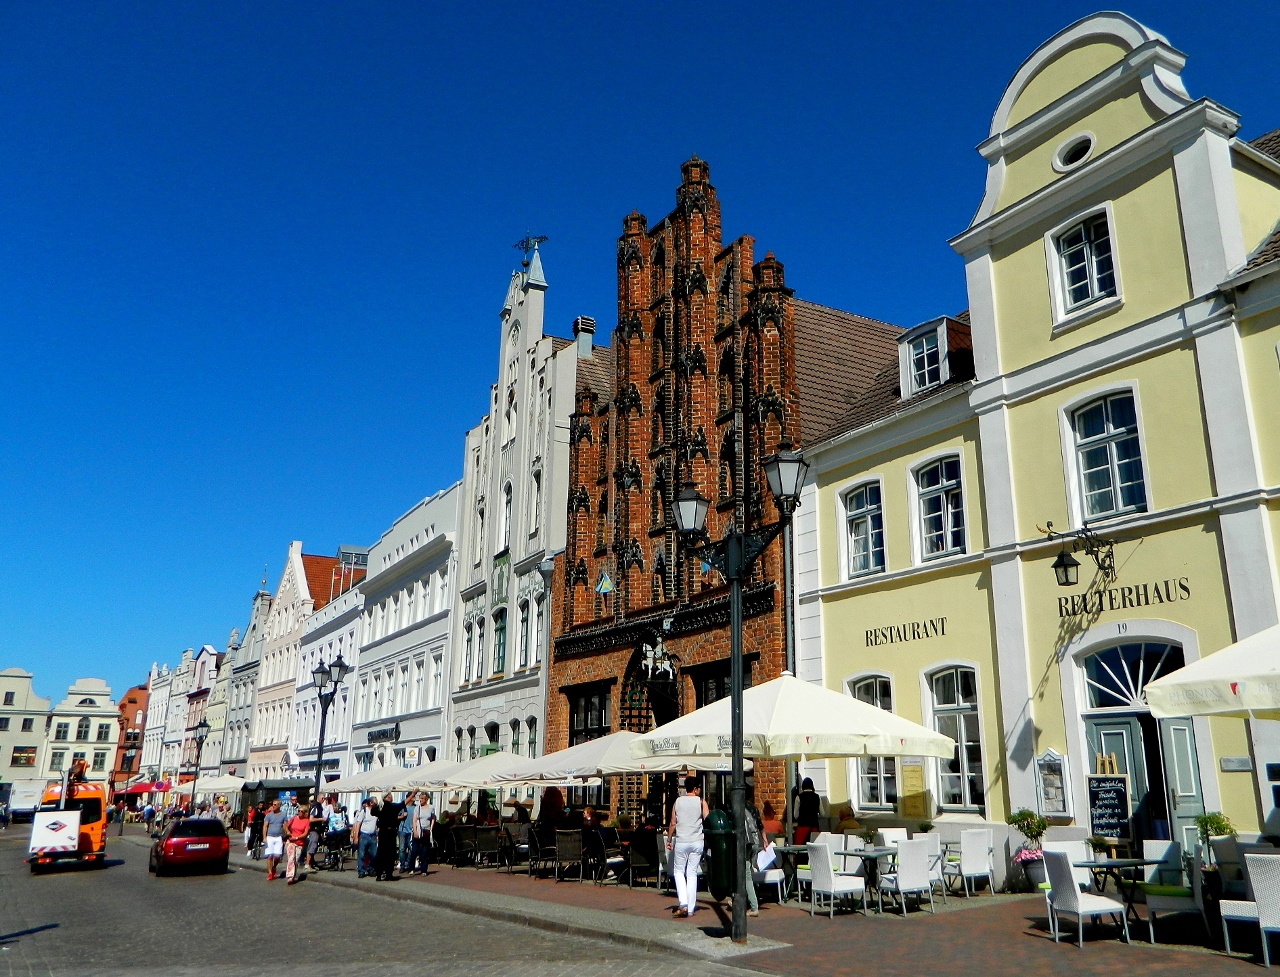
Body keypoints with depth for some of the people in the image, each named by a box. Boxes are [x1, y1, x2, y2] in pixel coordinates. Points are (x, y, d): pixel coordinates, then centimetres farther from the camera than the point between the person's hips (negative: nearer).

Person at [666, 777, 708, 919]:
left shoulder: (677, 801, 3)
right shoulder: (701, 802, -1)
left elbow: (672, 823, 3)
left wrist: (669, 840, 12)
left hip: (681, 842, 0)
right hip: (697, 842, 0)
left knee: (678, 871, 13)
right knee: (692, 873, 8)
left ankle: (683, 903, -3)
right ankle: (691, 909, 8)